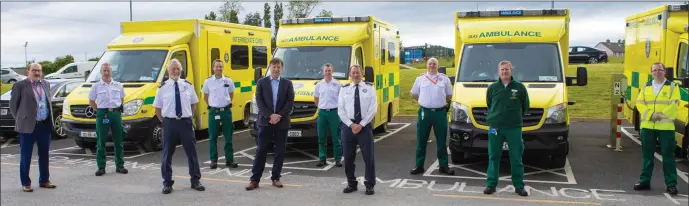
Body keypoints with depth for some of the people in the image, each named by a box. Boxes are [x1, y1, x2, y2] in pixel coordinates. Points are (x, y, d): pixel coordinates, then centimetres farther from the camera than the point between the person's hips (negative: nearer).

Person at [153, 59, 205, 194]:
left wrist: (189, 117, 7)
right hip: (169, 123, -1)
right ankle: (167, 183, 19)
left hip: (185, 122, 1)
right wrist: (165, 122, 2)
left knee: (191, 152, 8)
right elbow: (157, 108, 5)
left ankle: (195, 181, 21)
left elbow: (194, 103, 14)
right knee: (167, 154, 7)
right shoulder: (163, 87, -2)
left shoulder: (188, 85, 3)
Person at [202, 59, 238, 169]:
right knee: (212, 137, 3)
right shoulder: (208, 81, -1)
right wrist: (212, 106, 7)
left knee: (228, 136, 5)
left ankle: (229, 159, 13)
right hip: (213, 111, -1)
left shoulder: (228, 81, 1)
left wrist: (227, 104, 9)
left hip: (226, 110, 1)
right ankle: (213, 160, 11)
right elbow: (205, 97, 11)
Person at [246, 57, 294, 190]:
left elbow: (290, 102, 0)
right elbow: (259, 101, -3)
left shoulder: (287, 83, 7)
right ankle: (255, 179, 3)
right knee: (261, 151, -1)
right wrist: (270, 116, -14)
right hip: (265, 121, -1)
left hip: (282, 122, 1)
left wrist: (279, 116, -12)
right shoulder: (261, 82, 5)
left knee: (280, 152, 5)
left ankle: (275, 178, 15)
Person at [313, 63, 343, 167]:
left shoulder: (337, 84, 0)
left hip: (334, 112, -3)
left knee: (336, 137, 1)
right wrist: (321, 107, 11)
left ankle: (338, 159, 7)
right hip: (322, 112, 3)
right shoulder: (319, 85, 8)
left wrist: (340, 110, 0)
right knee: (321, 137, 6)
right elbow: (315, 98, 19)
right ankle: (322, 159, 13)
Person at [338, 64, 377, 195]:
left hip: (365, 126, -2)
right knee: (348, 157, 7)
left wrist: (361, 125, -11)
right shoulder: (344, 89, 7)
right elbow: (341, 110, 2)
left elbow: (373, 109, -4)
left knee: (368, 157, 0)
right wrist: (352, 125, -10)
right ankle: (351, 184, 21)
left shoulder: (369, 88, 3)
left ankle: (369, 185, 11)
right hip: (348, 126, 2)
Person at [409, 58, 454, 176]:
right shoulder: (420, 79, 6)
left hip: (440, 113, 0)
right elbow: (414, 94, 15)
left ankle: (443, 166, 15)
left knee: (442, 141, 6)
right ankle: (419, 166, 12)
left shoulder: (444, 79, 6)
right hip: (424, 113, 0)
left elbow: (449, 96, 15)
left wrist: (441, 104, 12)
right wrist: (423, 102, 11)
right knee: (421, 141, 4)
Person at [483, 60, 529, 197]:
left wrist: (516, 117, 14)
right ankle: (491, 184, 11)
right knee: (493, 157, 4)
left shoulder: (520, 87, 2)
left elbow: (525, 106, 11)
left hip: (514, 128, -1)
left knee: (516, 159, 3)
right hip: (495, 127, 1)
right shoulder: (492, 87, 5)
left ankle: (519, 186, 11)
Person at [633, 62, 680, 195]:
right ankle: (645, 181, 17)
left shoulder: (672, 86, 3)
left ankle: (671, 184, 5)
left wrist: (661, 115, -18)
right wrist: (650, 115, -12)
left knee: (668, 155, 0)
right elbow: (639, 103, 4)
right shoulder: (646, 87, 13)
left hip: (666, 126, -3)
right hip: (647, 125, 3)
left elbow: (674, 104, -7)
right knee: (647, 155, 9)